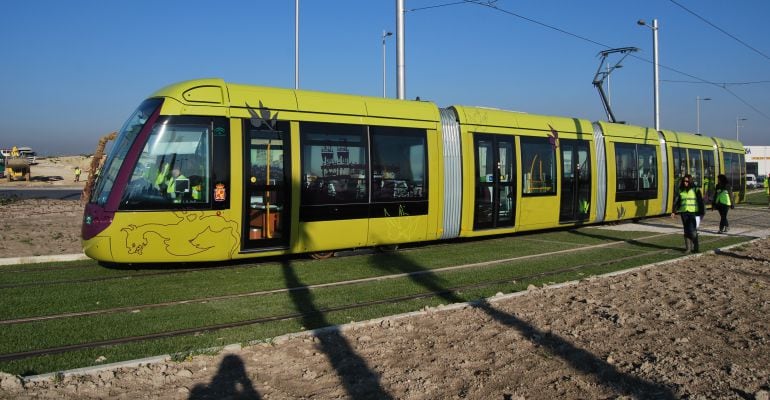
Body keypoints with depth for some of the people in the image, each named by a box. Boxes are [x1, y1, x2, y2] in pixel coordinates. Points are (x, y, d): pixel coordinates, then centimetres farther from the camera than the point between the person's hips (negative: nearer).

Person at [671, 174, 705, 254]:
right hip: (684, 213, 4)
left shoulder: (695, 190, -1)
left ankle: (695, 247, 7)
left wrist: (701, 213, -6)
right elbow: (676, 201, 9)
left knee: (692, 231, -10)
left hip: (693, 212, -4)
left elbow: (700, 202, -2)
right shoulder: (680, 190, 9)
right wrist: (674, 211, -1)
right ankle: (688, 248, 13)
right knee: (686, 231, 6)